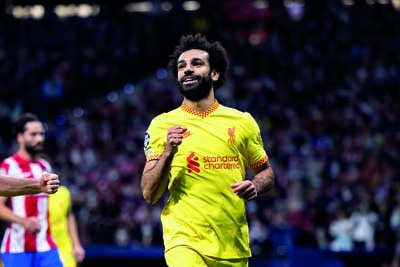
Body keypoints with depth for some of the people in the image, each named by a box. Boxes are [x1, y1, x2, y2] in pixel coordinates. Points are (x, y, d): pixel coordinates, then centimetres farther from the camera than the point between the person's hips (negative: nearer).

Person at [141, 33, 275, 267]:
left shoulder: (242, 122, 7)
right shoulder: (163, 124, 3)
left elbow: (266, 172, 18)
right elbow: (149, 195, -1)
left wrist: (255, 186, -5)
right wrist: (168, 153, -17)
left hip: (233, 247, 3)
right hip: (185, 242, -3)